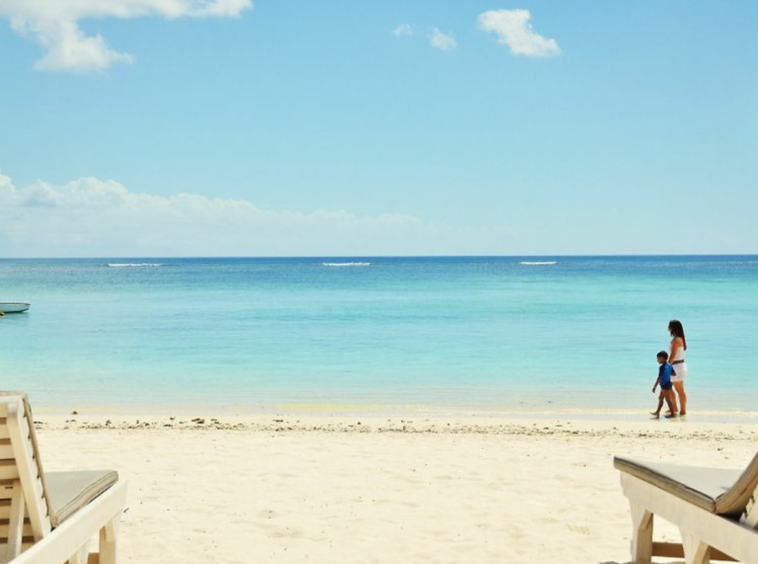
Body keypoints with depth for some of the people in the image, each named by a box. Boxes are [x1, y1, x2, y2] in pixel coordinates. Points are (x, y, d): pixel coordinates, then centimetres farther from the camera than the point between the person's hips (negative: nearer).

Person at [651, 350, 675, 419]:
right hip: (668, 383, 9)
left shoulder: (662, 367, -21)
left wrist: (655, 387, -21)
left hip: (664, 385, -9)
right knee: (661, 398, 18)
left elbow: (659, 377, -23)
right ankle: (657, 412, 27)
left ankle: (672, 413, 6)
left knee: (667, 399, 0)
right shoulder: (669, 365, 3)